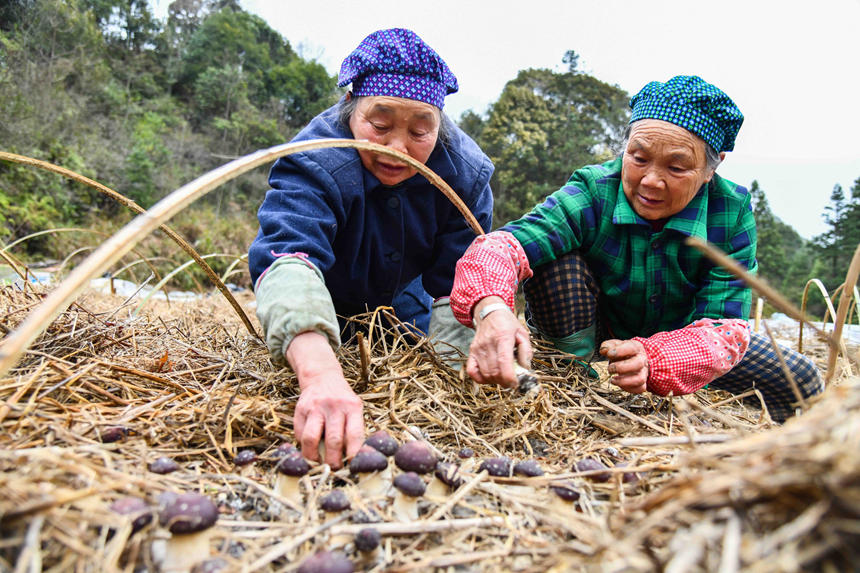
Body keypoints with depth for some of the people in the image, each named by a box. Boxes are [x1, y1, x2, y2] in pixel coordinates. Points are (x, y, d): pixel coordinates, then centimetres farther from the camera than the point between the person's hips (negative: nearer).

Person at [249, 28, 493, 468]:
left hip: (400, 297, 3)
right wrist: (321, 375, -75)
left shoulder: (466, 171, -26)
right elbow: (289, 259, -57)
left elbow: (457, 286, -23)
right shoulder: (314, 163, -39)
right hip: (326, 296, -2)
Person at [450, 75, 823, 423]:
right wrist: (491, 308, -69)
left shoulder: (731, 213, -22)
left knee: (802, 383, -6)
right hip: (587, 334, -2)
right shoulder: (592, 195, -29)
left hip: (676, 339, 3)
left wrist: (653, 359, -48)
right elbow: (503, 245, -45)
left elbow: (724, 324, -26)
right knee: (556, 262, -32)